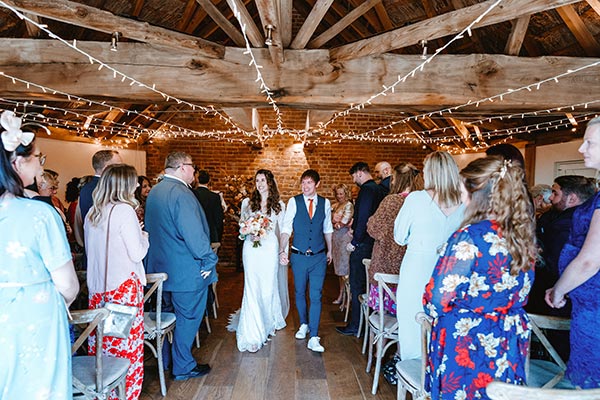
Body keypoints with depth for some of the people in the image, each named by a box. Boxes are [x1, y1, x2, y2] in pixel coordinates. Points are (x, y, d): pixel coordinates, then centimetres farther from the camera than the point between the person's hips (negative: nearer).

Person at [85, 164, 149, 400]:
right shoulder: (124, 210, -15)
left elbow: (90, 250, 18)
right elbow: (137, 253, -15)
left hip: (97, 287, 7)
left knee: (101, 344, 15)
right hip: (123, 288, -7)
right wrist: (144, 237, 4)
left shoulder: (92, 213, 7)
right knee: (127, 343, 5)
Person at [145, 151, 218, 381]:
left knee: (169, 314, 23)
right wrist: (209, 260, -15)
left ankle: (165, 360, 38)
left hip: (161, 266, 9)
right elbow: (194, 234, -26)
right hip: (186, 270, -9)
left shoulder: (154, 192, 8)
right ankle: (183, 368, 21)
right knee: (187, 318, 7)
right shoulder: (181, 193, -22)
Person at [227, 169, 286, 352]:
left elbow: (282, 230, 10)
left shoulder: (279, 205, 6)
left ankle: (269, 322, 30)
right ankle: (252, 334, 1)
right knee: (252, 288, -4)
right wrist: (249, 232, -8)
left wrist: (283, 251, 5)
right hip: (251, 249, 0)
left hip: (270, 249, 0)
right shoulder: (247, 202, 7)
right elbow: (241, 226, 12)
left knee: (268, 287, 6)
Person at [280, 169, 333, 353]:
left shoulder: (325, 203, 1)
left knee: (316, 296, -2)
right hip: (298, 256, 0)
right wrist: (282, 250, -18)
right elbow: (286, 228, -8)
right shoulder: (294, 202, -5)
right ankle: (304, 324, 38)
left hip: (319, 257, 0)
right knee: (300, 293, 15)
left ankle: (313, 338, 5)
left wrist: (329, 250, 20)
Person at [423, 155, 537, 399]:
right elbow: (518, 295, 10)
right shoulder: (523, 233, -2)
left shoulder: (470, 237, -24)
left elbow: (438, 299, -18)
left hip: (466, 346, -7)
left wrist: (430, 309, 2)